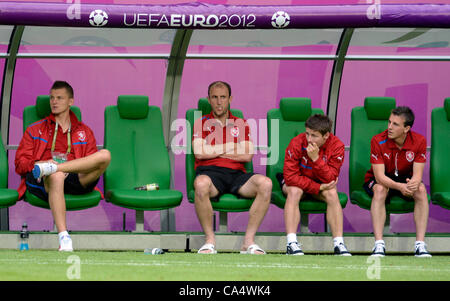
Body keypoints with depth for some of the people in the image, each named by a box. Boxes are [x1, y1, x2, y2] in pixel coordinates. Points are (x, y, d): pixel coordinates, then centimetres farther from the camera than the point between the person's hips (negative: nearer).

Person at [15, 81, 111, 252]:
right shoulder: (35, 130, 25)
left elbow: (93, 165, 15)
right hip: (42, 181, -2)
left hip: (76, 180, 2)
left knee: (105, 155, -25)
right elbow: (20, 164, 16)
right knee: (56, 176, -43)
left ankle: (51, 168, -33)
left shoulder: (84, 132, 27)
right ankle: (63, 238, -54)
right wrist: (37, 165, -10)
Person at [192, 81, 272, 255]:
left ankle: (249, 241, -25)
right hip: (210, 172, -2)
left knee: (265, 184, -29)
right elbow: (199, 152, -3)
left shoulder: (241, 124, 20)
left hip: (237, 175, 2)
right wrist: (230, 148, 4)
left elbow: (247, 155, 4)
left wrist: (213, 151, 2)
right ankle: (210, 241, -27)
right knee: (201, 184, -40)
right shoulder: (201, 123, 15)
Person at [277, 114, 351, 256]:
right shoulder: (297, 143, -22)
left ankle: (338, 243, -30)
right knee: (294, 191, -33)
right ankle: (291, 243, -39)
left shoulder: (336, 146, -18)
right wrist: (319, 187, -27)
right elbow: (290, 177, -25)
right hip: (299, 183, -1)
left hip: (321, 184, 1)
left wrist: (316, 158, -36)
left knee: (332, 193, -29)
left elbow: (330, 179, -23)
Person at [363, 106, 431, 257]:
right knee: (380, 189, -36)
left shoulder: (419, 141, -16)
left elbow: (417, 174, -19)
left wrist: (413, 184, -45)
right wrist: (400, 187, -45)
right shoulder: (378, 141, -21)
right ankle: (379, 244, -40)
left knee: (421, 189, -29)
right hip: (380, 180, -2)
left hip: (406, 179, 2)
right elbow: (379, 176, -26)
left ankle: (420, 244, -32)